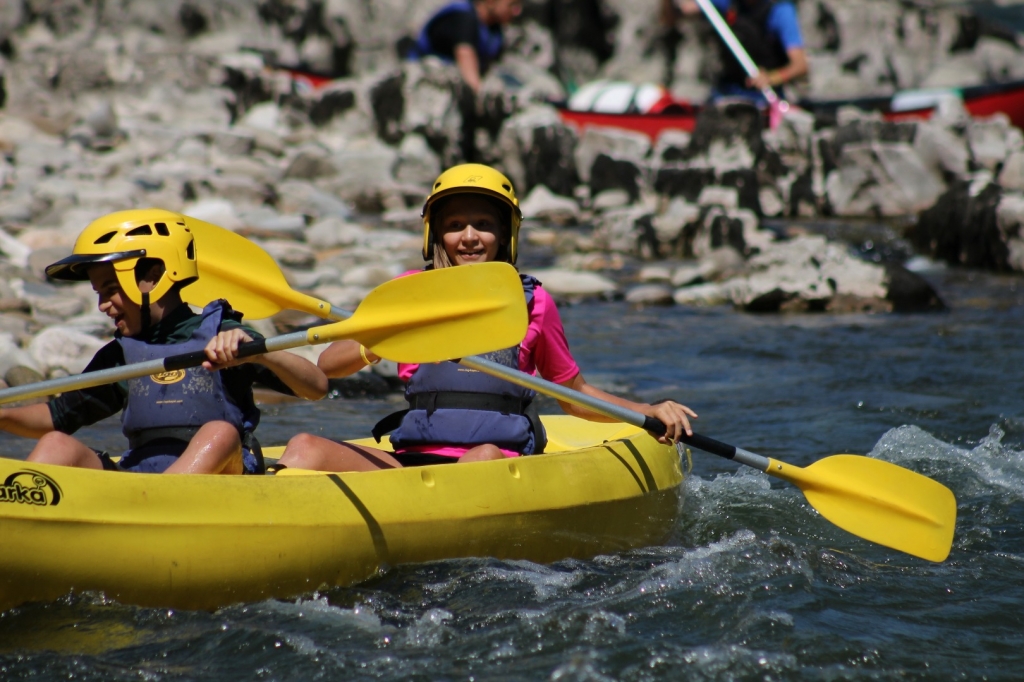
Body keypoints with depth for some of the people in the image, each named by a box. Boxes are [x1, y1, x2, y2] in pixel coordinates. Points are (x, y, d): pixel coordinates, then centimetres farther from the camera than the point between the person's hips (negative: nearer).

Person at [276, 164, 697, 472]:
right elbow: (326, 365, 8)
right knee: (304, 448, -22)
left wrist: (649, 411, 15)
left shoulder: (532, 302, 15)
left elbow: (574, 395, 27)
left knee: (485, 456, -39)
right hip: (413, 459, 2)